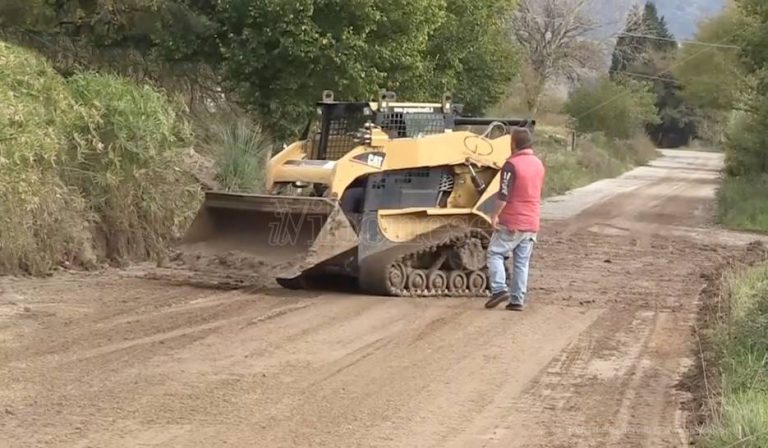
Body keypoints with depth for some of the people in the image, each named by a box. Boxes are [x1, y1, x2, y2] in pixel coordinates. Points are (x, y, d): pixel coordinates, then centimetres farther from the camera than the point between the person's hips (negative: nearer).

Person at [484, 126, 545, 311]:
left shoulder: (512, 164, -14)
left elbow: (504, 195, -18)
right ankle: (517, 300, 6)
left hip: (512, 222, -7)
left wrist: (495, 214, -11)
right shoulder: (538, 164, 11)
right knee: (522, 262, 8)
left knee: (495, 253, 4)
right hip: (532, 223, 7)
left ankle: (499, 289, -11)